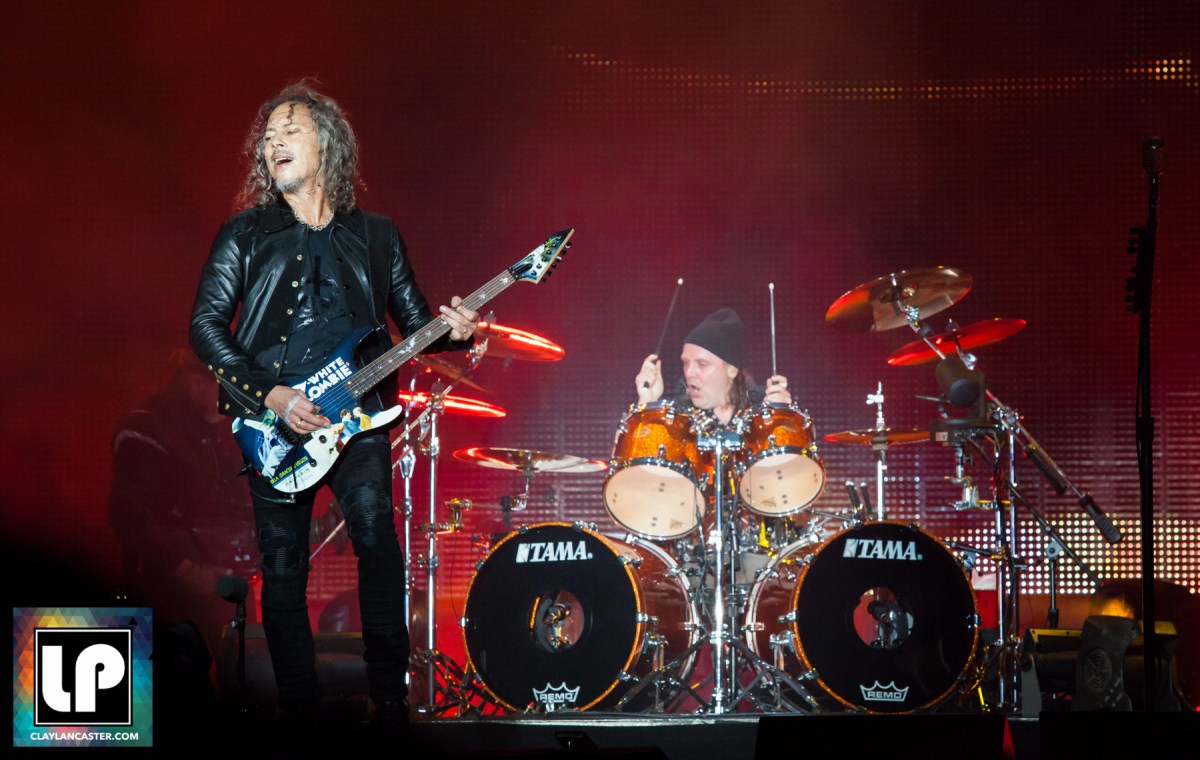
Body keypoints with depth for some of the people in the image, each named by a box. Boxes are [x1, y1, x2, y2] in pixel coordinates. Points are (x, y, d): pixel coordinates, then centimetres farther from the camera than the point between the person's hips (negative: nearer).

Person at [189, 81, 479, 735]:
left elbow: (413, 320, 16)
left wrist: (451, 328, -8)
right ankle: (300, 713, 12)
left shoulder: (375, 235, 12)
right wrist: (270, 397, -10)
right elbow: (206, 325, 1)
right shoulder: (245, 234, 7)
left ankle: (390, 699, -9)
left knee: (378, 538, -17)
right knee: (283, 569, 1)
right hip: (272, 420, 0)